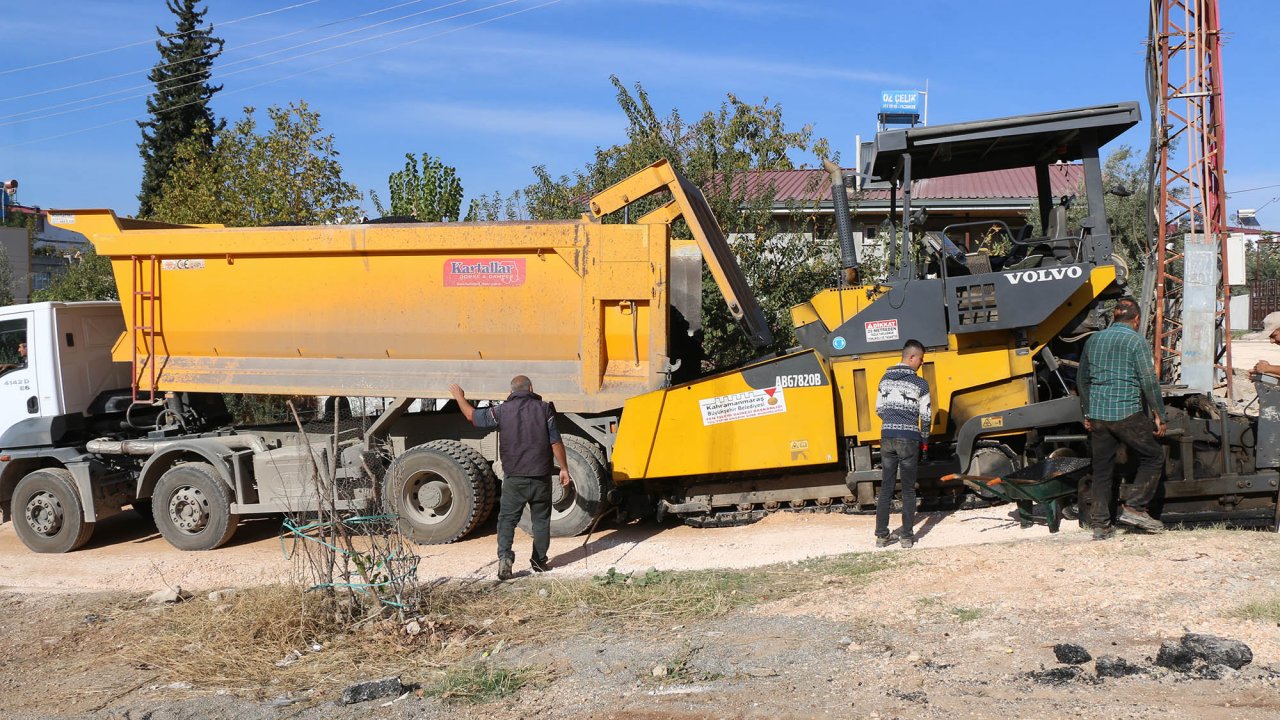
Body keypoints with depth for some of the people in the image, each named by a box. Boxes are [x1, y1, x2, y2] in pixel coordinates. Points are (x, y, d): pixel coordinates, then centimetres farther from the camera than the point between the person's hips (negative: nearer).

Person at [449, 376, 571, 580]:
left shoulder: (502, 411, -2)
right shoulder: (544, 409, -4)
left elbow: (472, 416, 11)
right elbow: (556, 442, -6)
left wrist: (460, 397, 28)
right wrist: (564, 469, 3)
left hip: (514, 478, 0)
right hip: (541, 477, 0)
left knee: (507, 519, 7)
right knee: (541, 520, 14)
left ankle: (504, 556, -12)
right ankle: (540, 561, 20)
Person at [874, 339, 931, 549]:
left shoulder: (885, 379, 8)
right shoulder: (919, 384, -6)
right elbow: (926, 416, -4)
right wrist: (924, 438, 11)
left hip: (887, 437, 4)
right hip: (909, 439, -4)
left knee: (885, 487, 8)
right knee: (908, 489, 5)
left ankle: (882, 535, 10)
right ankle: (907, 536, 8)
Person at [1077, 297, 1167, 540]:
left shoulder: (1093, 340, 12)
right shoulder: (1136, 341, -5)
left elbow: (1082, 380, 18)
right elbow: (1149, 382, -9)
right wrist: (1160, 415, 0)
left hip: (1097, 415, 6)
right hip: (1127, 413, -5)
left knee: (1102, 470, 10)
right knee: (1153, 457, 12)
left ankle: (1100, 525, 10)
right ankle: (1134, 508, 4)